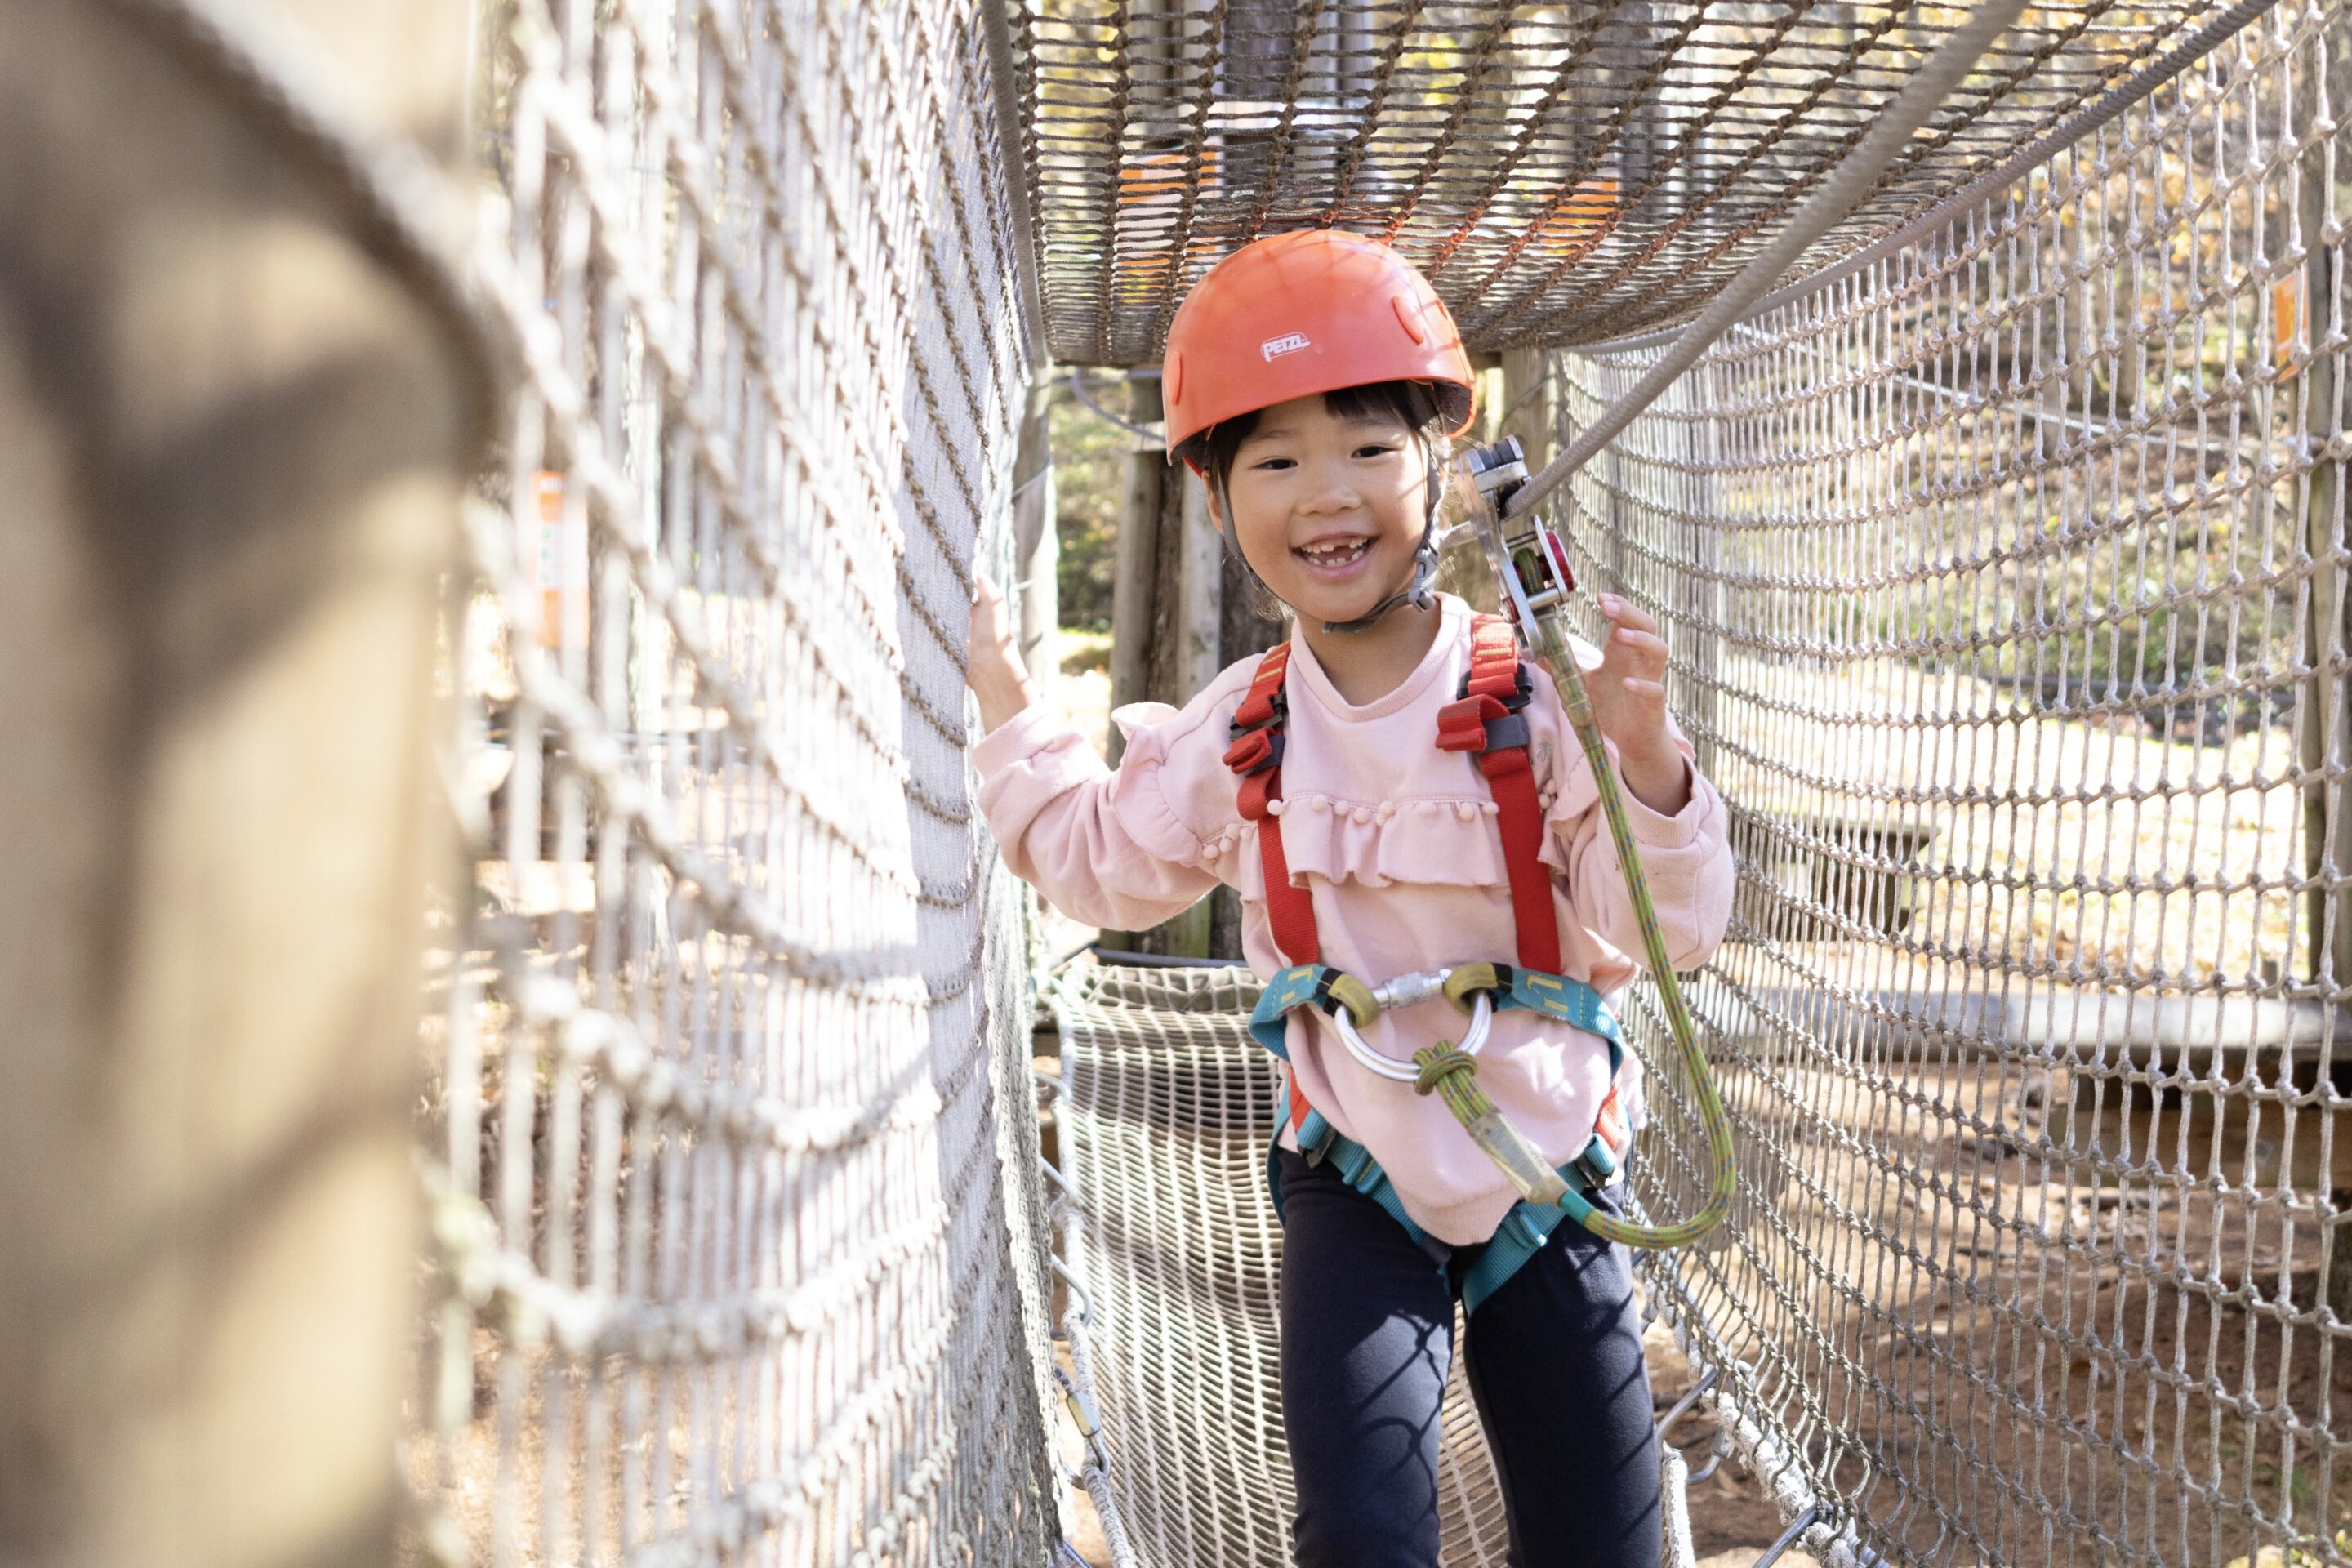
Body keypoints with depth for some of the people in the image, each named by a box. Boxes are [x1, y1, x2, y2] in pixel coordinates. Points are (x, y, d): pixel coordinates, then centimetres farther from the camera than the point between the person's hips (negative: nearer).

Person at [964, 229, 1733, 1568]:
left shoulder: (1536, 705, -16)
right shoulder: (1238, 738, -6)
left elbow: (1668, 931, -19)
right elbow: (1106, 864, 13)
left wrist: (1641, 758, -36)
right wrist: (1010, 713, 11)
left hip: (1548, 1169, -1)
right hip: (1358, 1172, 1)